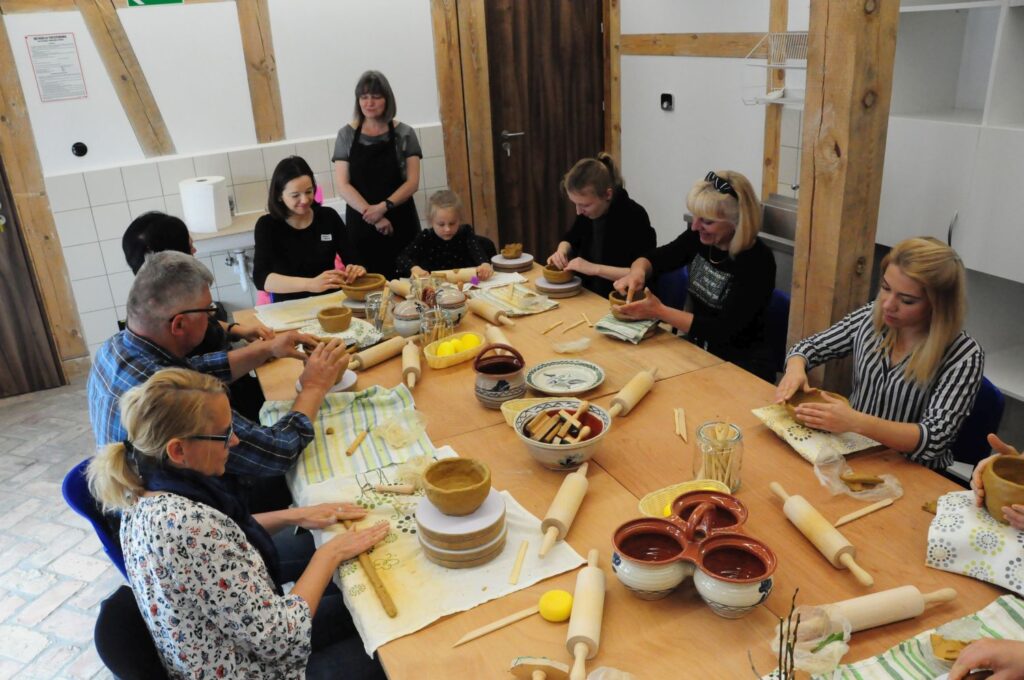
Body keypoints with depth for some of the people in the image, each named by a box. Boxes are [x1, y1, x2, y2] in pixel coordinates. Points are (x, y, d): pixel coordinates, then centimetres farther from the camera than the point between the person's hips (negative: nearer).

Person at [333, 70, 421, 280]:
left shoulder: (404, 134, 3)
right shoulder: (346, 135, 4)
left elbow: (412, 182, -2)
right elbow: (342, 185, -2)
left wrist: (384, 206, -17)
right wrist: (371, 214, -14)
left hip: (400, 223, 0)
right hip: (361, 224, 0)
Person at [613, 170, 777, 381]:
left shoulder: (757, 262, -20)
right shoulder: (700, 237, -3)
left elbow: (722, 331, -22)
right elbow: (653, 258, 11)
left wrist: (660, 312, -26)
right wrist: (638, 271, -13)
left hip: (743, 369, -6)